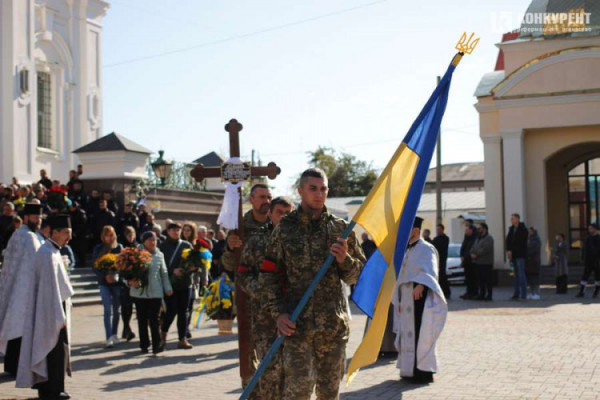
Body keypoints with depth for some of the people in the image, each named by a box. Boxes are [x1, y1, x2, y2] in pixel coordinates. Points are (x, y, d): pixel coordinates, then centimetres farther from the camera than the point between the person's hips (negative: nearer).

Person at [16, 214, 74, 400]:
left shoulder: (51, 251, 12)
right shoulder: (49, 254, -19)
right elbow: (51, 287, -22)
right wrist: (59, 316, -21)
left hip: (51, 309, 10)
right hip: (52, 310, -10)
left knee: (50, 349, 14)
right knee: (55, 349, -2)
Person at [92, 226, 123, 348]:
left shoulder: (119, 247, 3)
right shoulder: (99, 249, 1)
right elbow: (95, 267, -1)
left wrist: (117, 275, -14)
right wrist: (105, 276, -15)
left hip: (117, 282, 2)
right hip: (104, 283, -2)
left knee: (116, 310, 9)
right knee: (108, 310, -10)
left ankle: (114, 335, 22)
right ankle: (109, 338, -12)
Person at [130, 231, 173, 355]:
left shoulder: (159, 255, 7)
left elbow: (164, 273, 13)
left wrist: (167, 287, 7)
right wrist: (131, 281, -13)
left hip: (155, 292, 0)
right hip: (139, 292, 0)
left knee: (154, 319, -5)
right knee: (142, 320, 7)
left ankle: (156, 345, -2)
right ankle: (144, 345, 18)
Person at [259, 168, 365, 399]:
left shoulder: (340, 229, 7)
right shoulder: (285, 229, 3)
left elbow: (359, 275, 9)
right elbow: (268, 276, 4)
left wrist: (345, 260, -12)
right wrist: (278, 313, -6)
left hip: (333, 325, 2)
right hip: (296, 325, -2)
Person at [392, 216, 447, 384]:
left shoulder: (426, 249, -8)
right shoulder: (409, 251, 19)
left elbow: (429, 270, -25)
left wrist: (421, 284, -43)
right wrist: (399, 301, 19)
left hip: (420, 298, -9)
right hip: (408, 299, 9)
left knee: (420, 335, -10)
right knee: (408, 334, 10)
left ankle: (424, 372, -7)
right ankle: (411, 370, 18)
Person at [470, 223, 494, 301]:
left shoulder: (488, 238, -8)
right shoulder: (478, 238, 21)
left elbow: (485, 249, -20)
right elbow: (473, 248, 18)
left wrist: (476, 255, -17)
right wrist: (472, 253, -3)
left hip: (486, 263, -9)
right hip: (478, 262, 9)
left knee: (487, 280, -6)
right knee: (481, 279, 11)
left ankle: (488, 295, -4)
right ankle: (482, 294, 15)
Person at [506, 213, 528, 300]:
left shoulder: (523, 229, -7)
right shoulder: (511, 229, 15)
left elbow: (520, 243, -12)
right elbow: (508, 240, 11)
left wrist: (511, 251, -11)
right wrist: (508, 250, -4)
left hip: (520, 255, -7)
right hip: (513, 254, 7)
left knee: (521, 273, -10)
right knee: (516, 274, 8)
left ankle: (523, 295, -9)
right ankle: (516, 294, 10)